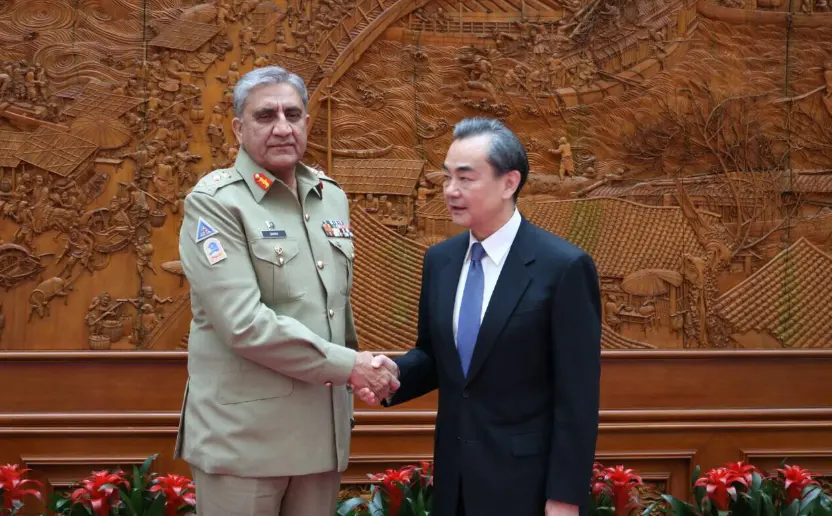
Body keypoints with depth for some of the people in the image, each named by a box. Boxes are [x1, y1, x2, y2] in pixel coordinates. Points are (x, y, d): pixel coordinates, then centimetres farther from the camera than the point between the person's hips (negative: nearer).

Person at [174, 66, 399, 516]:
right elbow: (243, 323, -18)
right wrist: (346, 365, -15)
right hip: (244, 435, -6)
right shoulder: (214, 202, -9)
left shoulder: (332, 198, 11)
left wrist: (353, 382, 16)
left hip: (322, 429, 6)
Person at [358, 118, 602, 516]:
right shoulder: (439, 260, 5)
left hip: (525, 481, -5)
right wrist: (395, 372, -7)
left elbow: (577, 395, -13)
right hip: (454, 475, 6)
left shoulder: (564, 266, -13)